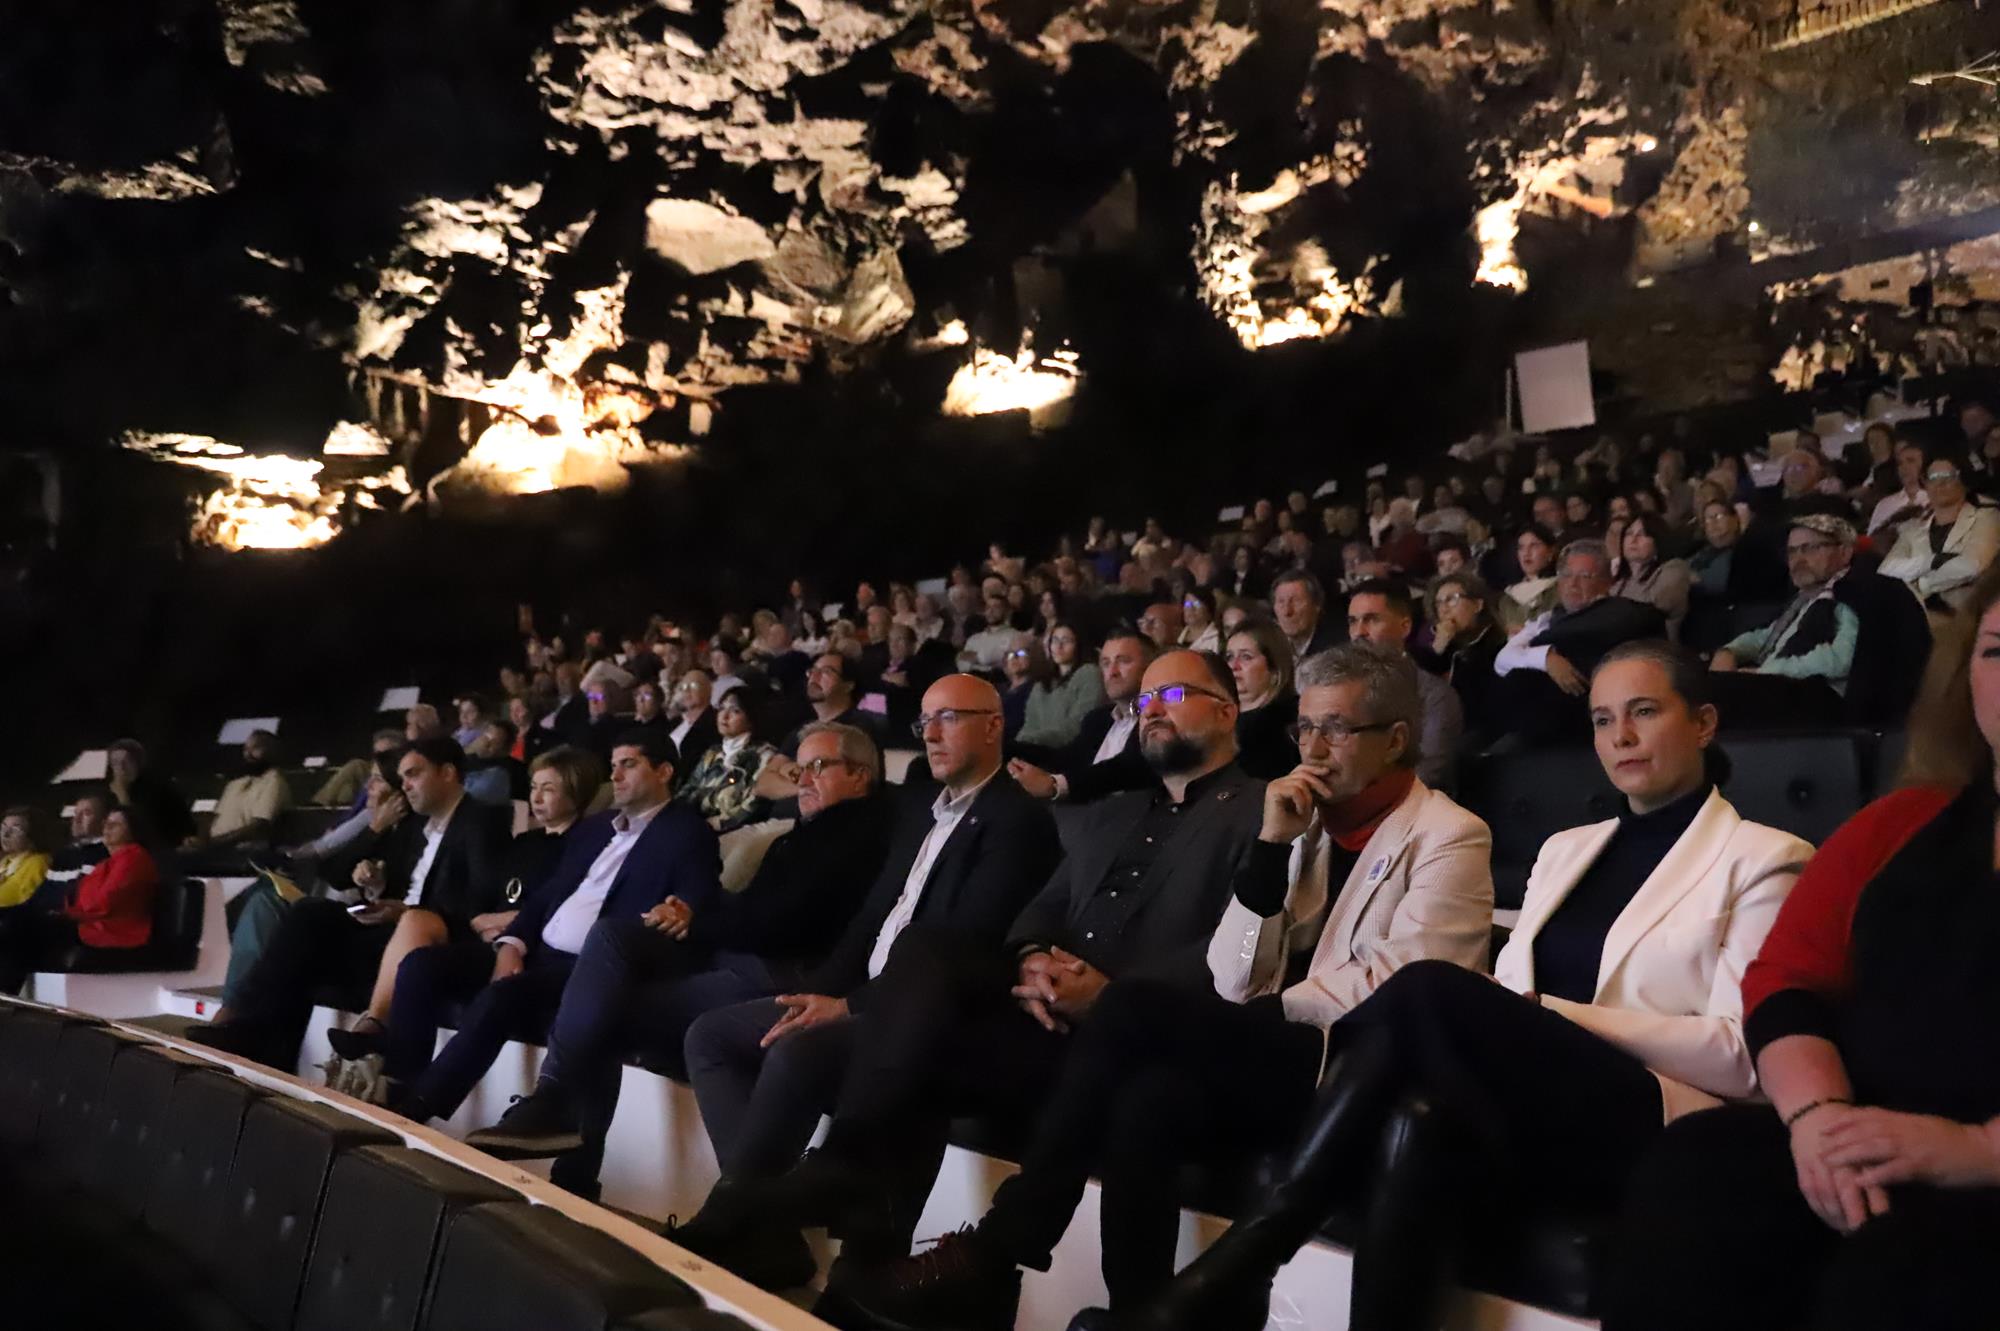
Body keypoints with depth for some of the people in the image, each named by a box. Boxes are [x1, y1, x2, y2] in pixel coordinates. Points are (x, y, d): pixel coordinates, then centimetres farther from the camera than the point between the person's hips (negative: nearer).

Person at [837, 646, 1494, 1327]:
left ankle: (995, 1252, -19)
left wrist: (1267, 1010, -4)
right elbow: (1236, 986, 6)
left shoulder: (1449, 838, 0)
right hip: (1275, 1068, 5)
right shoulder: (1309, 825, 16)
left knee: (1138, 1005, -26)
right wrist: (1270, 847, -4)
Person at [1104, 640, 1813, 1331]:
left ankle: (1235, 1267, -28)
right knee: (1424, 1128, -35)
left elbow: (1741, 1053, -4)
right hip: (1526, 1104, 5)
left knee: (1428, 989, -30)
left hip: (1649, 1127, -4)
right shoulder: (1565, 848, 24)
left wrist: (1556, 1015, -12)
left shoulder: (1762, 858, 7)